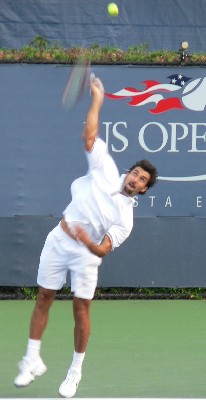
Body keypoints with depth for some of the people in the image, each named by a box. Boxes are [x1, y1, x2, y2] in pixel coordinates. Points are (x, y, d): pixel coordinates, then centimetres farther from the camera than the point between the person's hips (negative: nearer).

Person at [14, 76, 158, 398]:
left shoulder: (126, 217, -8)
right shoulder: (106, 171, -2)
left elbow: (103, 250, -14)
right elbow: (90, 136, -5)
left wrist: (89, 243, -36)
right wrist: (97, 100, -10)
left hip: (86, 251, -2)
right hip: (58, 240, 2)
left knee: (81, 310, -4)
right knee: (43, 299, 4)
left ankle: (76, 371, 10)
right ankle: (33, 361, 13)